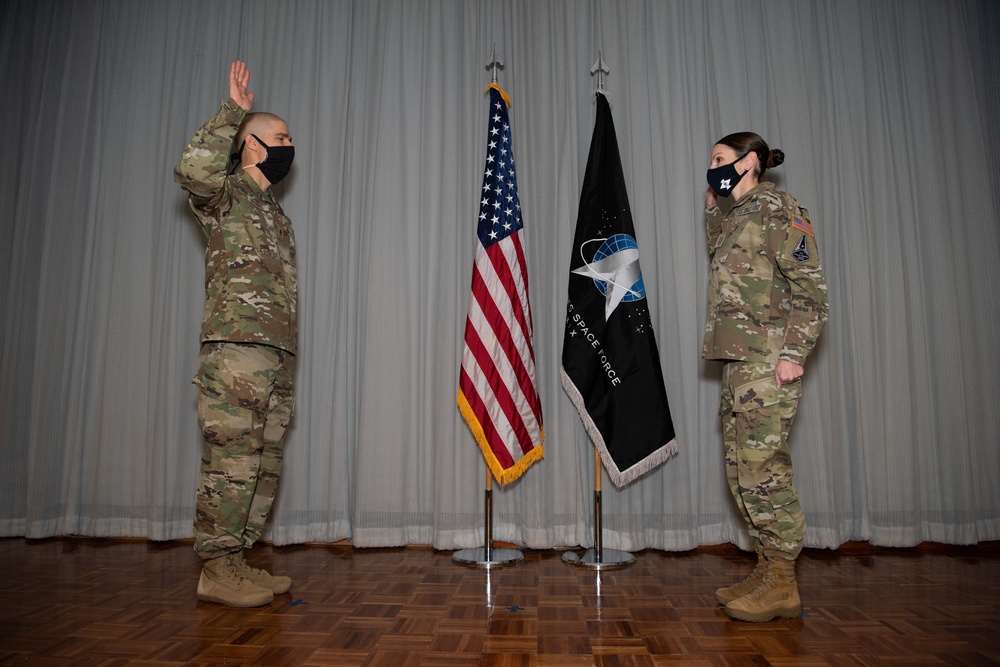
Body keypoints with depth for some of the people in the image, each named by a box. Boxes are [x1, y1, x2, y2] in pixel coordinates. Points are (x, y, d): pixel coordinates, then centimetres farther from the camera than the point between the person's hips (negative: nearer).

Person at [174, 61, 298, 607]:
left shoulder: (276, 213, 27)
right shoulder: (226, 195, 3)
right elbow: (192, 170, -23)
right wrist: (232, 112, -14)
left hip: (277, 355, 8)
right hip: (236, 347, -8)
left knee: (264, 464, 8)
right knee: (231, 459, -7)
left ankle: (236, 561, 17)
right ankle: (217, 569, 2)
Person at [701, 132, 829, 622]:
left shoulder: (776, 209, -5)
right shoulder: (737, 215, 20)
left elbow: (811, 290, -10)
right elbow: (723, 261, 35)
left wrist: (793, 353, -19)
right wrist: (712, 209, 25)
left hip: (767, 361, -9)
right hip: (736, 362, 9)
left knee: (763, 466, -7)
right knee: (742, 470, 11)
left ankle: (782, 586, 4)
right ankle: (767, 569, 21)